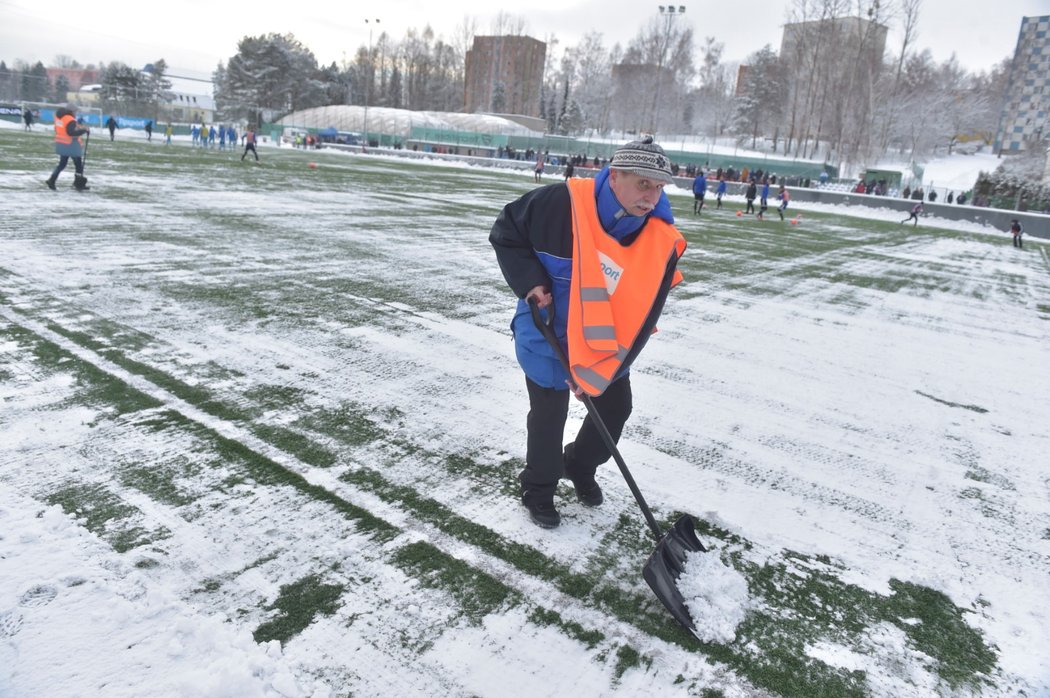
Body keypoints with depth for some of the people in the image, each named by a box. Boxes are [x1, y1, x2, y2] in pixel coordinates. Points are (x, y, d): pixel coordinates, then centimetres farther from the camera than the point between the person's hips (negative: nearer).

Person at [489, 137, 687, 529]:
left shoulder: (663, 244, -20)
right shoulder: (560, 204, -28)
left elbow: (641, 317, -20)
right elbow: (506, 233, -10)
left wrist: (595, 369, -25)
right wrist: (530, 282, -23)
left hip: (604, 341, 4)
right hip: (546, 333, -4)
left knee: (616, 405, 14)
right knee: (549, 415, 4)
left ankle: (580, 466, 41)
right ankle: (538, 491, 28)